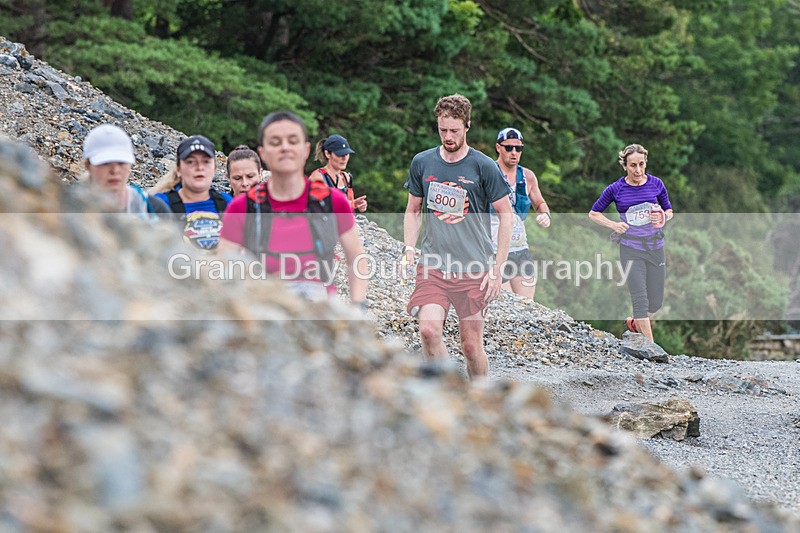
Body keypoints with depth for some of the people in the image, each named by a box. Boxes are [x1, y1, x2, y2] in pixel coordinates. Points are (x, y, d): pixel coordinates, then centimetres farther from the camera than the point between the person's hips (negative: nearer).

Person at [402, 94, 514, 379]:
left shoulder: (484, 166, -2)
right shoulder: (422, 163, 7)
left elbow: (506, 215, 2)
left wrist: (497, 268, -3)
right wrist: (409, 249, 4)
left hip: (473, 269, -2)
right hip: (432, 265, 2)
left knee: (471, 344, 0)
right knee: (429, 329, -18)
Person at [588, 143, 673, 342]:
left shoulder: (656, 184, 0)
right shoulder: (615, 189, -5)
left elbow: (669, 211, 12)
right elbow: (594, 213, 7)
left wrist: (662, 217, -11)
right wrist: (613, 225, -9)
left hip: (655, 245, 3)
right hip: (630, 249, -3)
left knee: (656, 302, 9)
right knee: (640, 298, -11)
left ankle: (636, 323, 40)